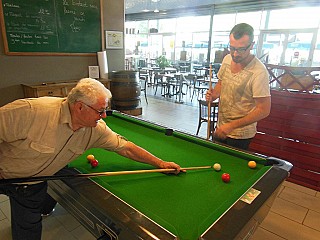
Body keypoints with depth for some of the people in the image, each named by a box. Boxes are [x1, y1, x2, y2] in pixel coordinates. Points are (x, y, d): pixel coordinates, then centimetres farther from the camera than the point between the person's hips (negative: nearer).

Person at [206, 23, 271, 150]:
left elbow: (264, 110, -21)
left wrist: (232, 126, -24)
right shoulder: (227, 59, -3)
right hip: (220, 128, 7)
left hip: (240, 135, -6)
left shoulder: (259, 72, -24)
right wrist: (214, 94, -9)